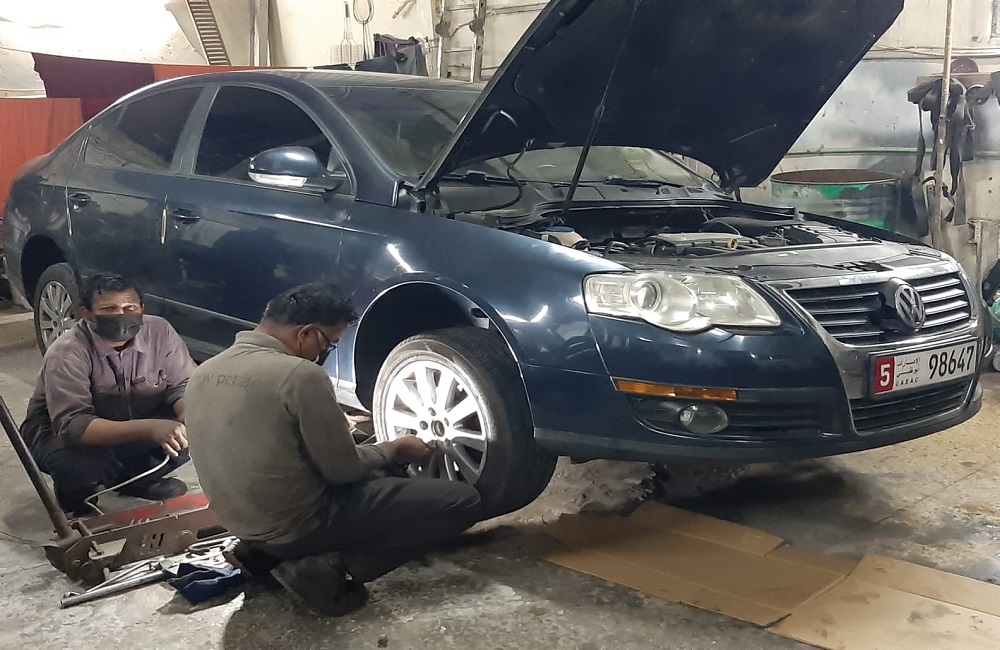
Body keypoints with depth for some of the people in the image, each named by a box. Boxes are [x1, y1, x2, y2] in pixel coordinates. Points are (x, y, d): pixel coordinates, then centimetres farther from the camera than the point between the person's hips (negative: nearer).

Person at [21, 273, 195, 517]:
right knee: (83, 463, -37)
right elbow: (73, 425, -39)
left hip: (134, 430, 4)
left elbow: (184, 385, -11)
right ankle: (75, 495, 2)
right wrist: (149, 429, -51)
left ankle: (135, 478, 10)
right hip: (59, 433, -4)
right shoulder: (66, 353, -29)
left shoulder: (159, 331, -18)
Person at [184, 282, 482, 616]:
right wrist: (396, 449, 3)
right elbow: (342, 469, -15)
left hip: (246, 523, 9)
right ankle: (333, 568, -7)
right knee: (462, 502, -6)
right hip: (301, 524, -8)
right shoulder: (299, 374, -22)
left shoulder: (205, 371, 3)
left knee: (378, 470, 31)